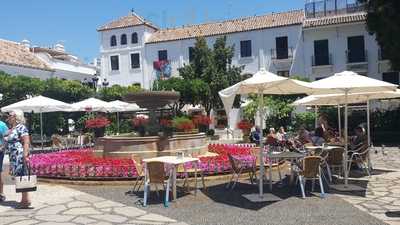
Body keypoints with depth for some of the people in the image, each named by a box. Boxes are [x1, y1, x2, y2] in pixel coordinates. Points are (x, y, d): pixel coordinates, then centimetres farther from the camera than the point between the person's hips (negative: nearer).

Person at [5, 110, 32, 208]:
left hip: (20, 156, -9)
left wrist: (25, 156, -24)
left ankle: (26, 200, -1)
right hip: (13, 156, 9)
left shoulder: (21, 128, -9)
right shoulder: (11, 129, 17)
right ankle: (24, 199, 17)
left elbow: (26, 143, -17)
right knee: (19, 178, 10)